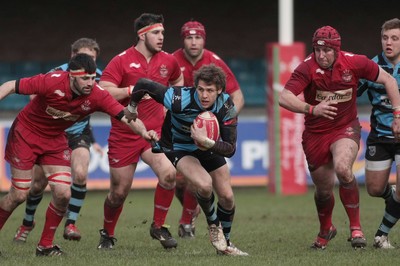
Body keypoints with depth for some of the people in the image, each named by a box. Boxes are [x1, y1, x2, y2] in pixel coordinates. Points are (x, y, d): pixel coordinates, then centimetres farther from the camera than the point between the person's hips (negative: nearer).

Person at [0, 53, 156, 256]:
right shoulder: (51, 82, -28)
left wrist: (143, 132, -44)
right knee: (19, 195, -6)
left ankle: (45, 245, 9)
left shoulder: (97, 96, -19)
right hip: (25, 134, -4)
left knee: (63, 194, -8)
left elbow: (126, 117, -25)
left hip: (55, 140, 4)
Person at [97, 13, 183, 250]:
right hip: (123, 135, -3)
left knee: (168, 173, -23)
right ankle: (107, 234, 31)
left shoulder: (168, 61, 5)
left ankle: (159, 226, -3)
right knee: (119, 192, 4)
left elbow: (178, 80, 28)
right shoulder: (122, 61, -8)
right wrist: (133, 90, -25)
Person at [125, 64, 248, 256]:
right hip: (180, 148, -4)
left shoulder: (227, 107, -27)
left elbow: (230, 149, -28)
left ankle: (224, 243, 28)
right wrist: (132, 108, -8)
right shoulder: (180, 100, -37)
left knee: (227, 197, 2)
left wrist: (206, 142, -47)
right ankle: (213, 225, 1)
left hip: (209, 146, 4)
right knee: (204, 185, -29)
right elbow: (143, 84, -27)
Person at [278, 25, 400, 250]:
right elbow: (284, 98, -28)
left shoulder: (354, 63, -14)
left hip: (346, 128, -1)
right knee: (324, 189, 9)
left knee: (342, 168, -31)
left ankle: (356, 228, -16)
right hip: (315, 133, 1)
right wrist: (311, 109, -43)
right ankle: (325, 230, 42)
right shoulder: (308, 68, -18)